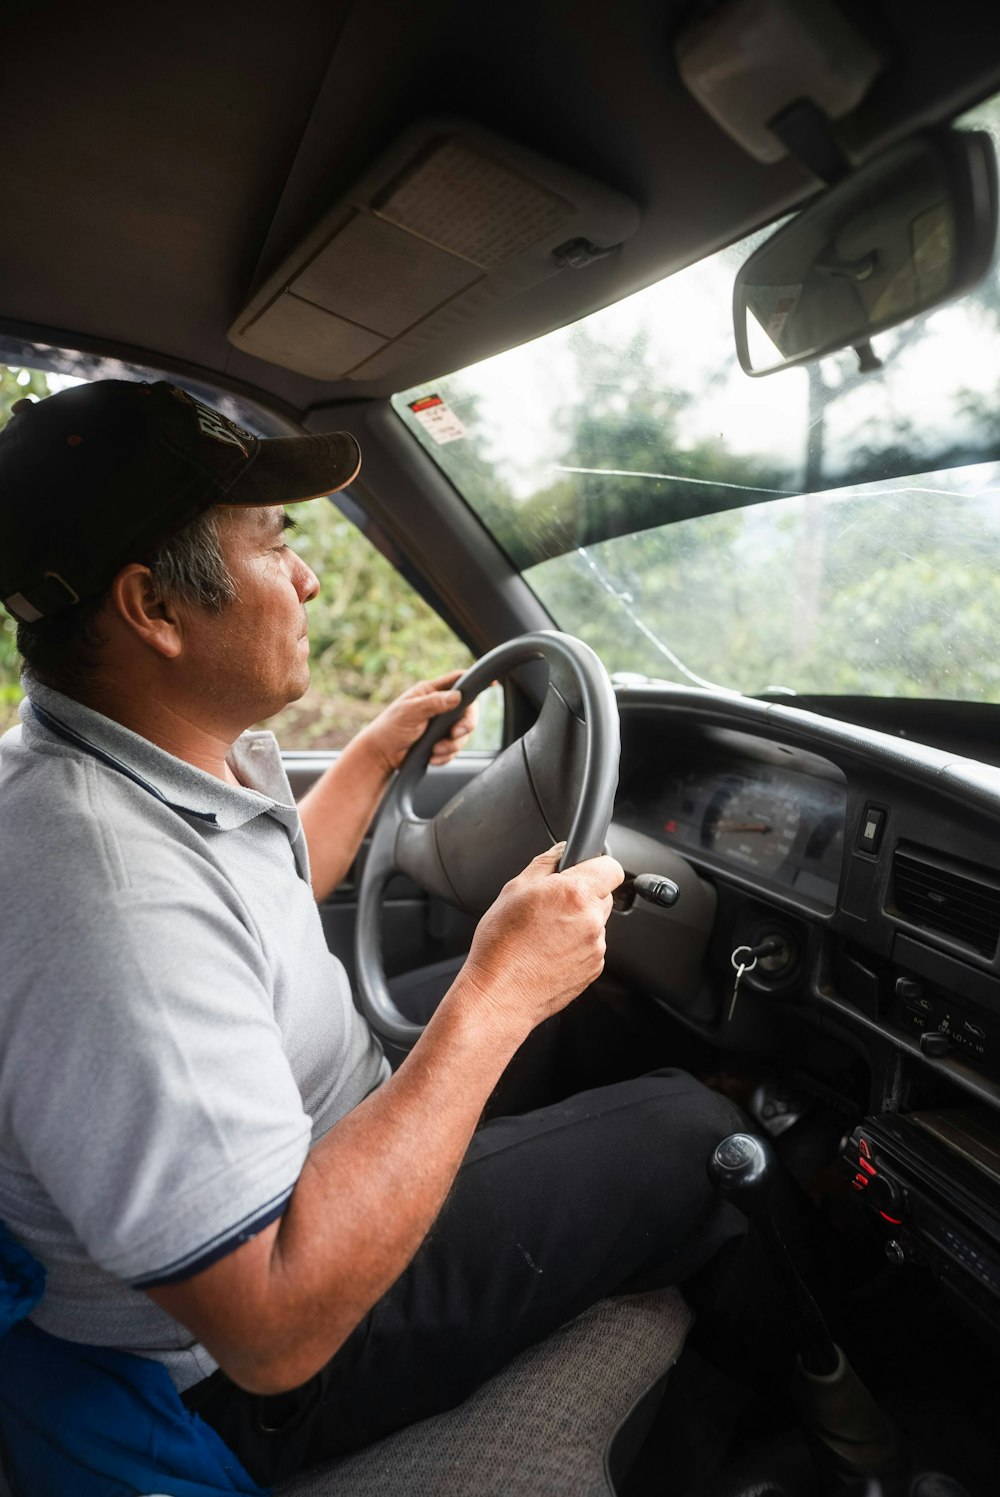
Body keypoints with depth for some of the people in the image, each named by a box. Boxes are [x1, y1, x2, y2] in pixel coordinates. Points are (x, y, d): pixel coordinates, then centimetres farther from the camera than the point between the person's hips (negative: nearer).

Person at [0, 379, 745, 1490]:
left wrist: (379, 751, 9)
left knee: (573, 996, 18)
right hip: (277, 1372, -8)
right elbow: (278, 1326, -33)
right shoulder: (110, 899, -38)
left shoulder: (149, 756, -6)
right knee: (688, 1130, -5)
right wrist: (496, 998, -33)